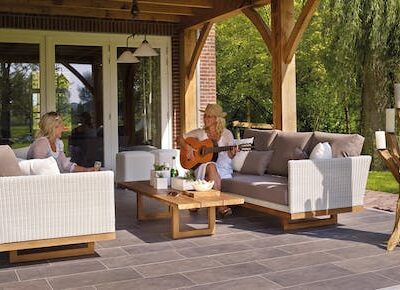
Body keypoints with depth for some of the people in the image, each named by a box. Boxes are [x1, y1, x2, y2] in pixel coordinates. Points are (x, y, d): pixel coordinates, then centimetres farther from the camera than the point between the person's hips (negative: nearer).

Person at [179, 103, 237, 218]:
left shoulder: (226, 133, 4)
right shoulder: (200, 132, 8)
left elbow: (230, 156, 2)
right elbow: (180, 139, 12)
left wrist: (232, 153, -22)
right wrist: (188, 147, -8)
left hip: (223, 168, -1)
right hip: (202, 166, 1)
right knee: (211, 166, -36)